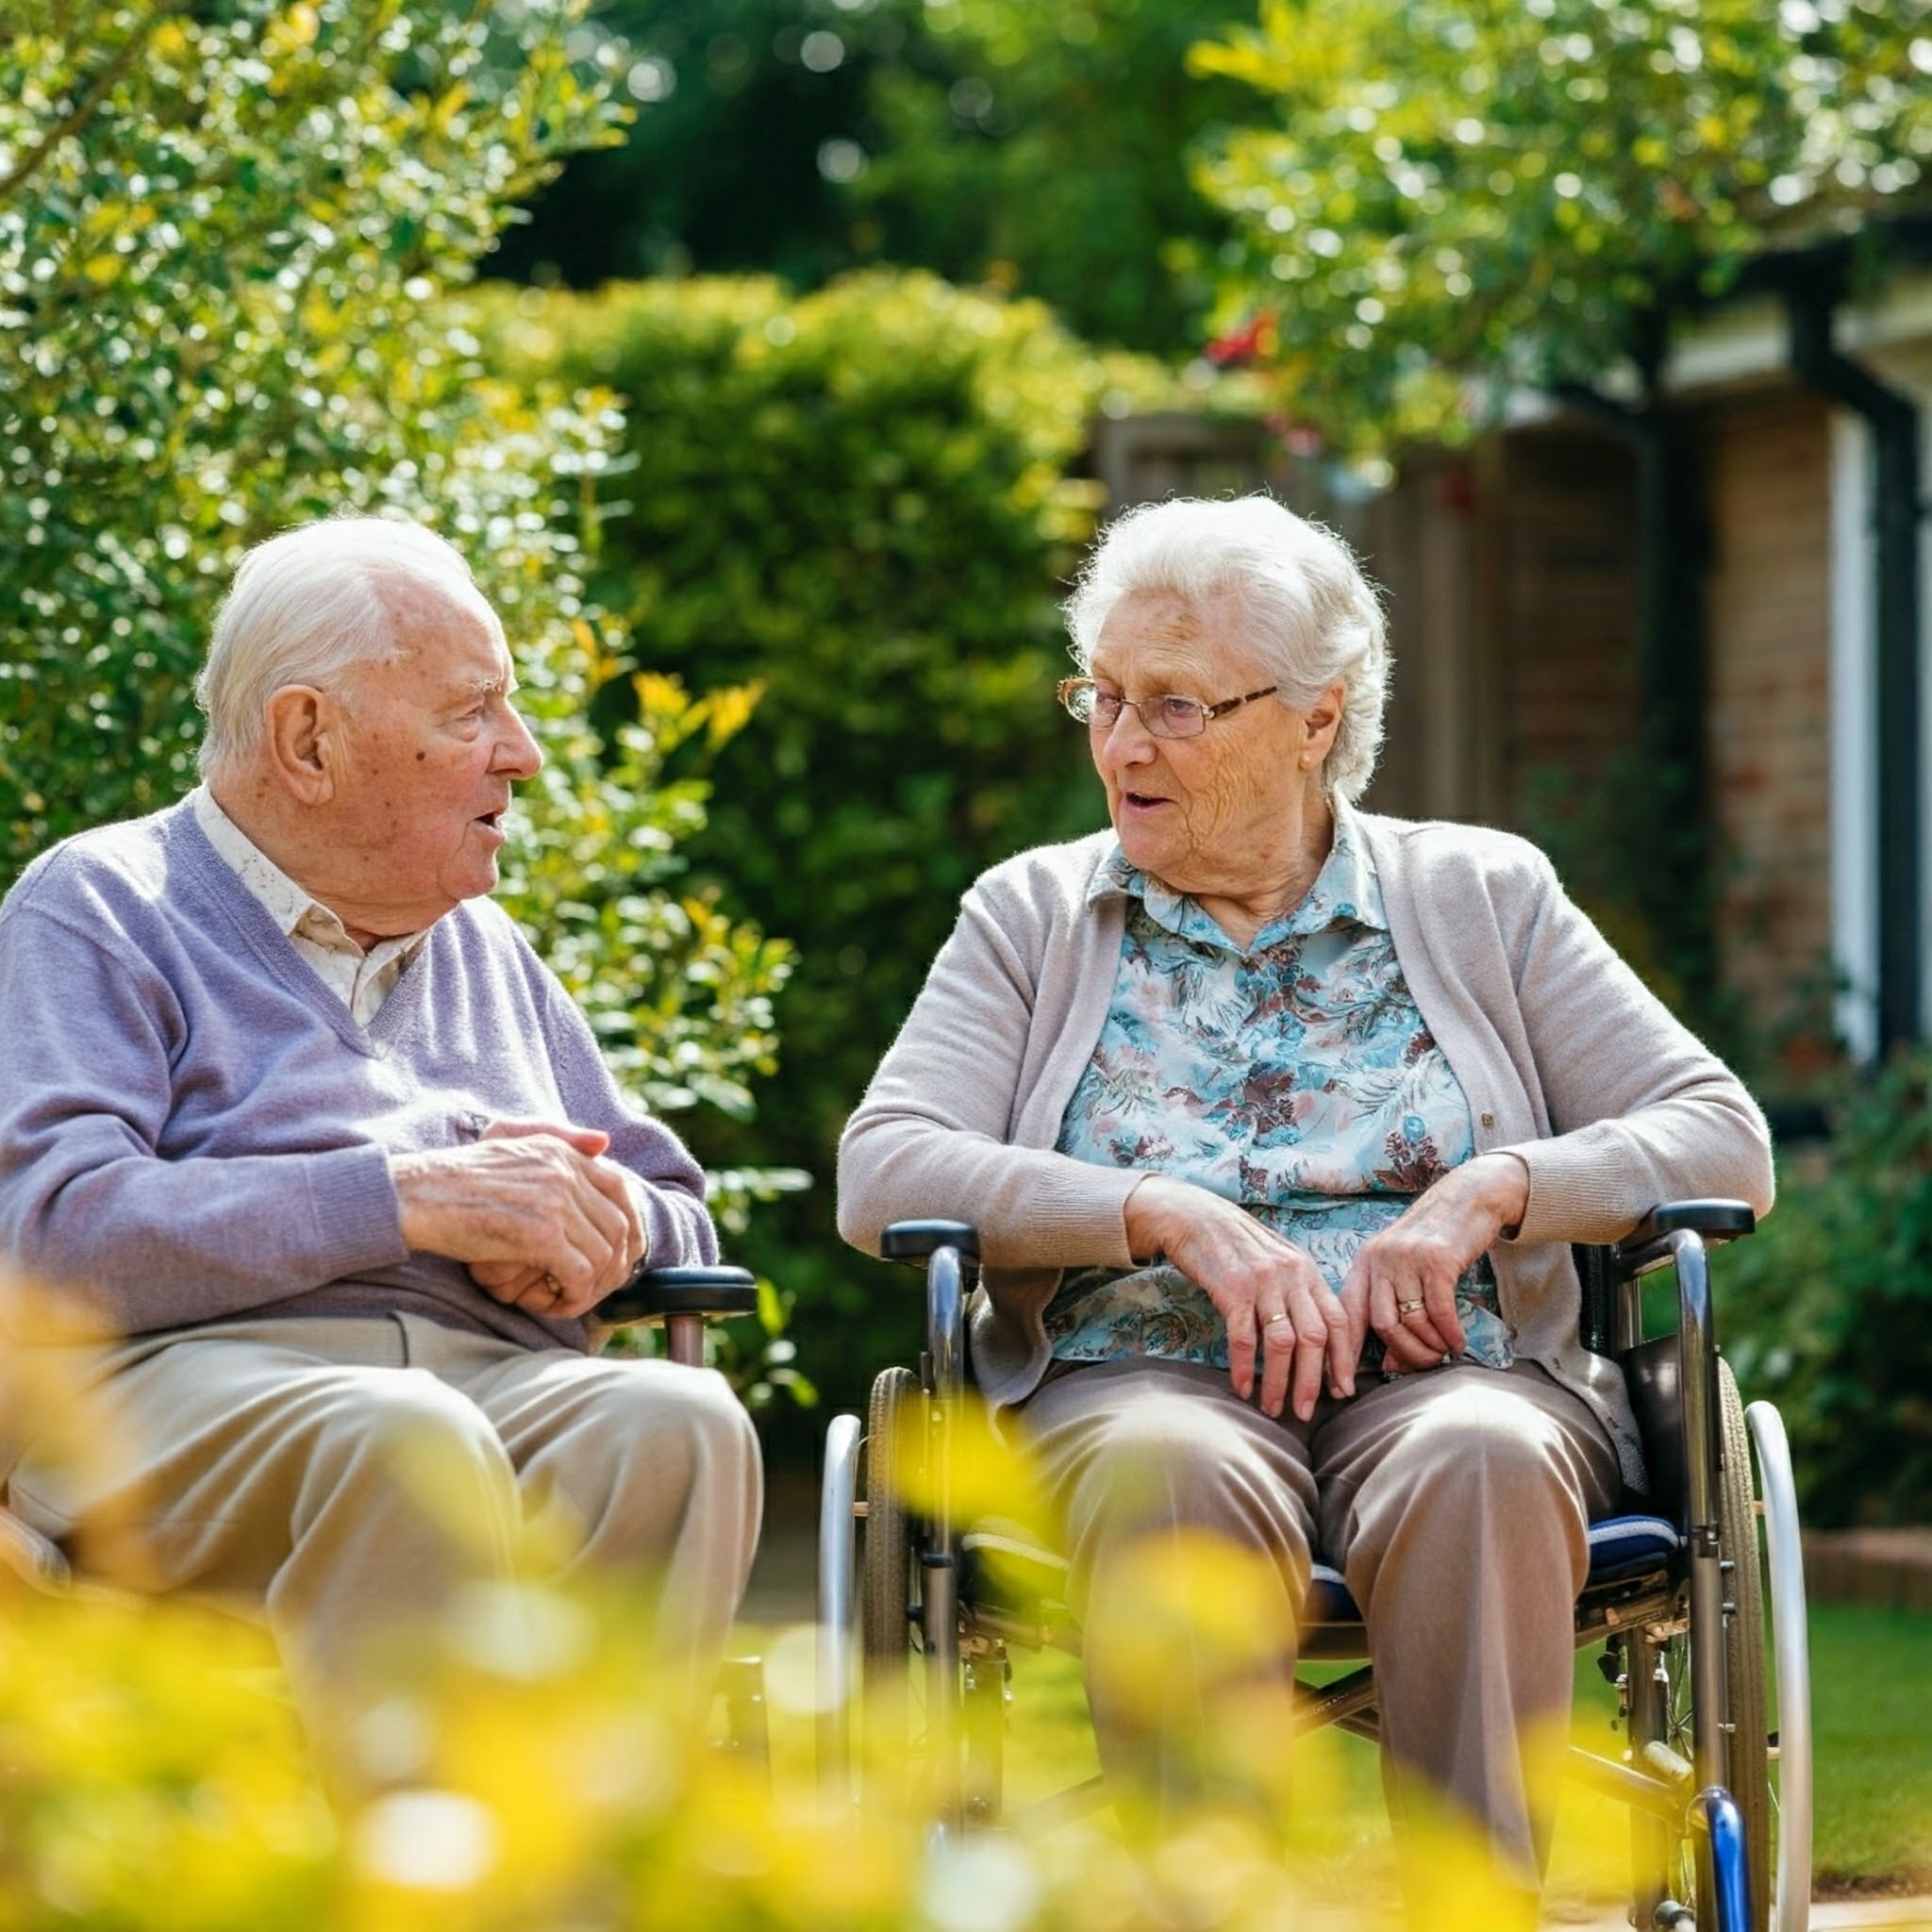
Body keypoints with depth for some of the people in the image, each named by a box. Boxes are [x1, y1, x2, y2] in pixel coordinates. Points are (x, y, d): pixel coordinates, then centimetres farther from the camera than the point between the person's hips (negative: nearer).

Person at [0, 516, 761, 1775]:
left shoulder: (485, 949, 29)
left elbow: (682, 1214, 29)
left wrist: (608, 1222, 2)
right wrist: (412, 1196, -11)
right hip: (191, 1376, -5)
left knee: (680, 1425, -30)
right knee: (406, 1441, -39)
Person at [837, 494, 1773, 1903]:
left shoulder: (1482, 897, 16)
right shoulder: (1033, 915, 16)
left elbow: (1723, 1140, 9)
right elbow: (884, 1174, 0)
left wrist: (1492, 1192, -9)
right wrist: (1173, 1217, -12)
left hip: (1447, 1371, 0)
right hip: (1139, 1377, 0)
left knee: (1477, 1469, -37)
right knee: (1178, 1482, -37)